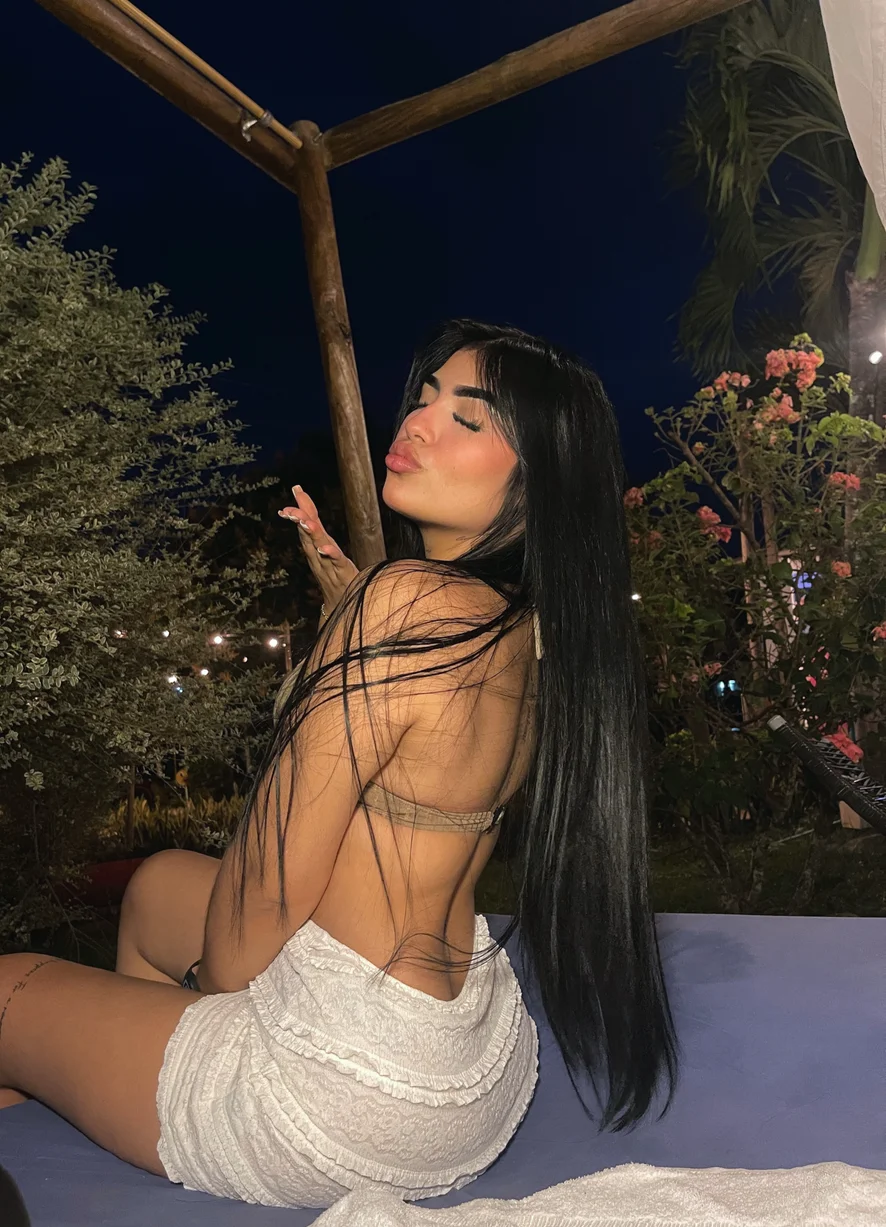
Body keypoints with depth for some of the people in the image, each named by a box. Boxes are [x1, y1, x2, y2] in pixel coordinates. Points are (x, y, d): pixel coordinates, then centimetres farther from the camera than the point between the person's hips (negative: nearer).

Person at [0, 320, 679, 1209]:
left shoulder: (408, 599, -28)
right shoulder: (536, 632, -2)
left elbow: (268, 885, -20)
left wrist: (215, 980, 1)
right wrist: (349, 597, 12)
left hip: (358, 1094, -7)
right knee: (160, 883, 28)